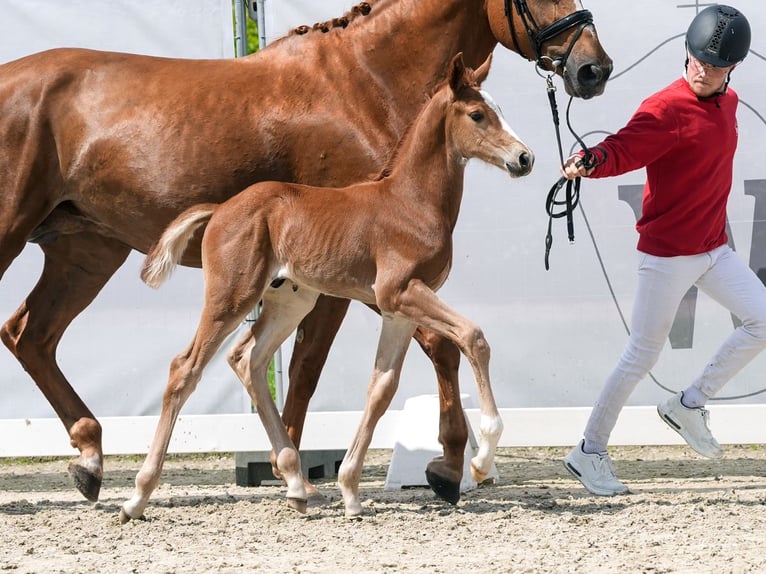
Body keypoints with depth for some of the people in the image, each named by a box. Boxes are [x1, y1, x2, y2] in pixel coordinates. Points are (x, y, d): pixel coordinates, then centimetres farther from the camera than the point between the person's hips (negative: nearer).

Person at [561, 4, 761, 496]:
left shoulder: (727, 103, 7)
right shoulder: (667, 109, -18)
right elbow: (622, 148, -33)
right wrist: (589, 161, -54)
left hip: (714, 249, 8)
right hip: (667, 253, -8)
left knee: (762, 320, 1)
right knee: (643, 353, -2)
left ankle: (690, 405, 12)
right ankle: (589, 453, 9)